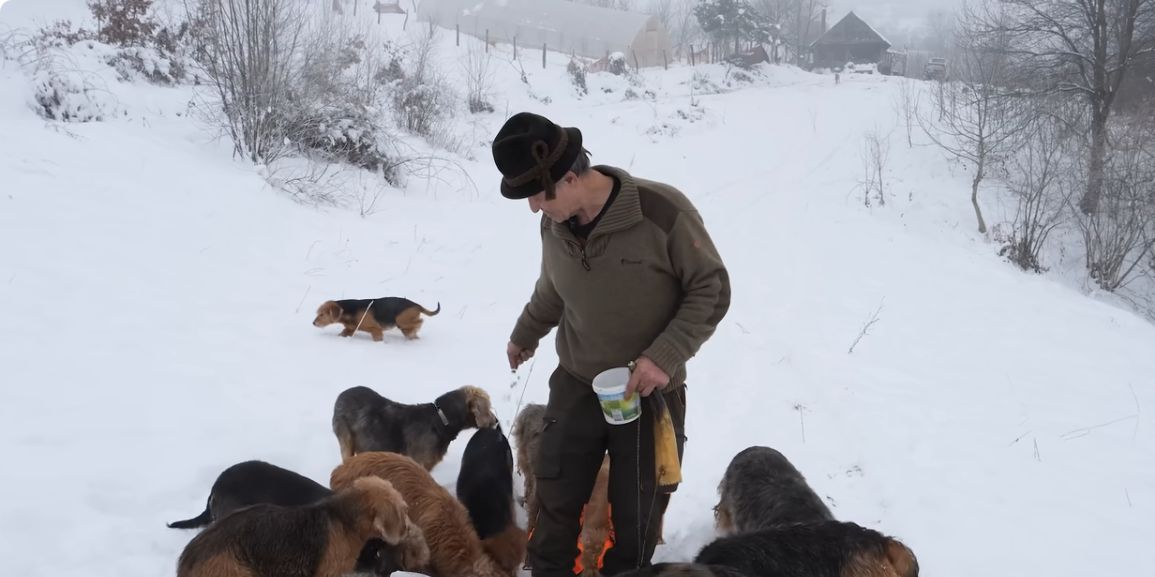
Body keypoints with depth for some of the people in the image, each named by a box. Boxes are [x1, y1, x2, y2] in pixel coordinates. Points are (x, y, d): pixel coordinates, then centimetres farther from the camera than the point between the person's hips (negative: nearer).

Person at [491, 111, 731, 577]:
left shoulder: (663, 211, -24)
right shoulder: (554, 225, -6)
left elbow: (712, 290, -14)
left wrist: (665, 356, -24)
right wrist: (524, 336, 32)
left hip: (649, 394, -3)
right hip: (575, 386, 4)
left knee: (636, 517, 10)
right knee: (555, 507, 12)